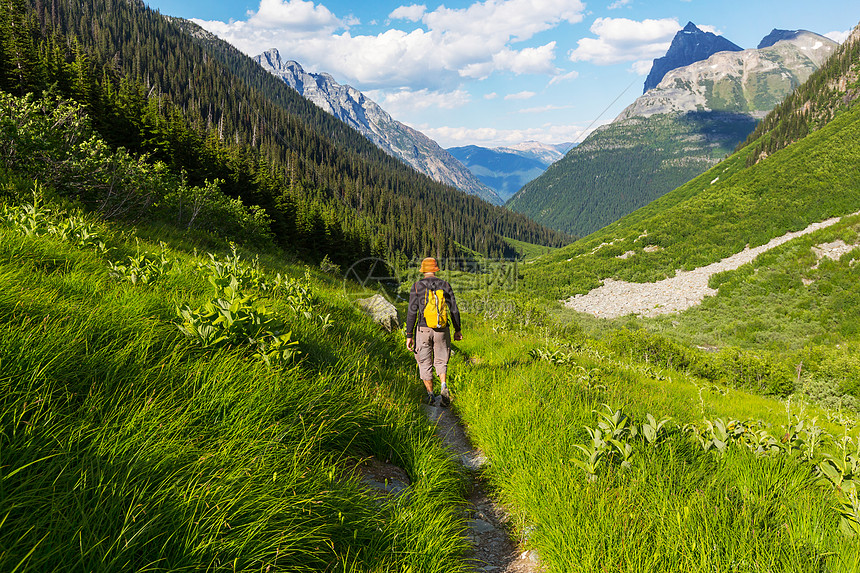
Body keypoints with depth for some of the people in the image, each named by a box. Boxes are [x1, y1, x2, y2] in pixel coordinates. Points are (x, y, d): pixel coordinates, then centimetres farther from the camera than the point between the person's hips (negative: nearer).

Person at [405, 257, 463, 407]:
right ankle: (444, 386, -11)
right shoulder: (445, 285, 2)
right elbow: (454, 310, 3)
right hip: (442, 330, 2)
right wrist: (457, 330, 15)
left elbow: (412, 312, -8)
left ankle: (430, 394, 13)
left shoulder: (416, 286, -4)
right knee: (441, 362, 14)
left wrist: (409, 335, -5)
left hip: (423, 329, -1)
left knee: (425, 363, 13)